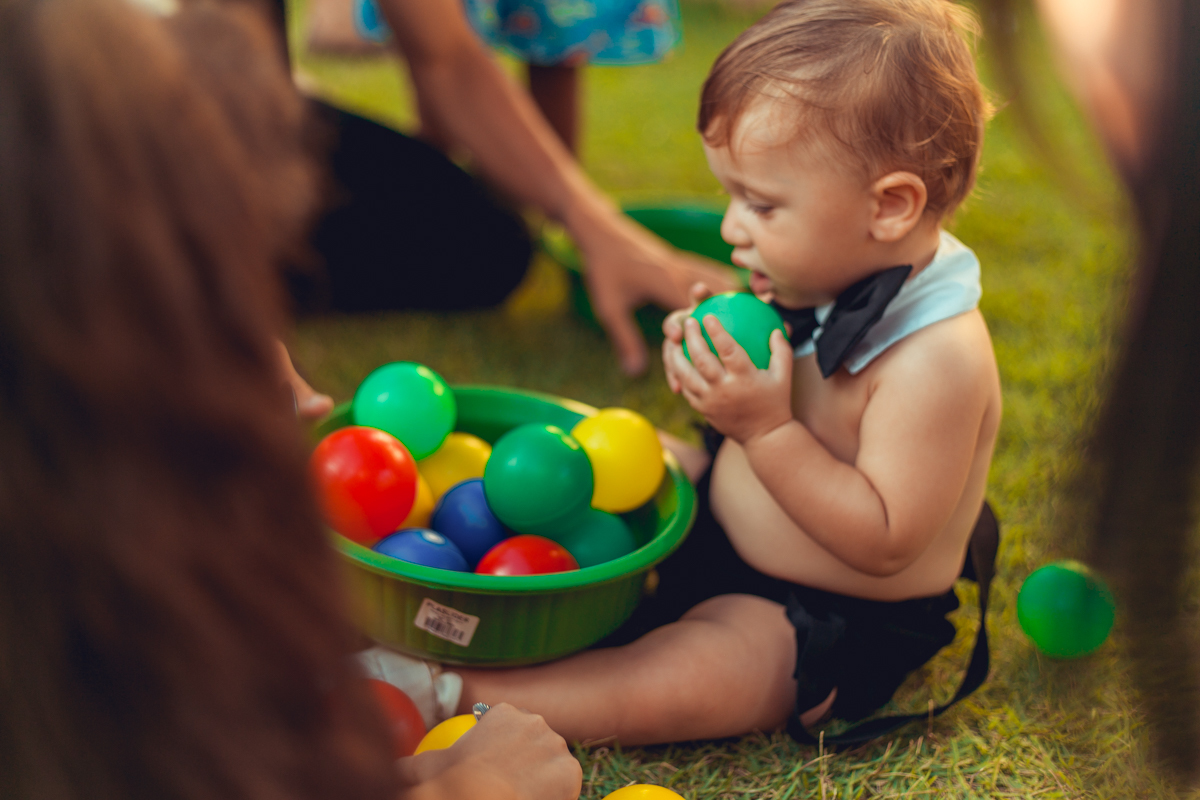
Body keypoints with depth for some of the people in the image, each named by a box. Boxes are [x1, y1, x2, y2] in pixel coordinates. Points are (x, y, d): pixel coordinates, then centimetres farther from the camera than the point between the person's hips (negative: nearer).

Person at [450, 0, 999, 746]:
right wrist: (718, 357, -11)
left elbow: (885, 542, -30)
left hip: (833, 626, -9)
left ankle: (452, 693, -22)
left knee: (682, 686, -30)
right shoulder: (831, 283, -4)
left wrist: (767, 430, -33)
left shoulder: (937, 358, -30)